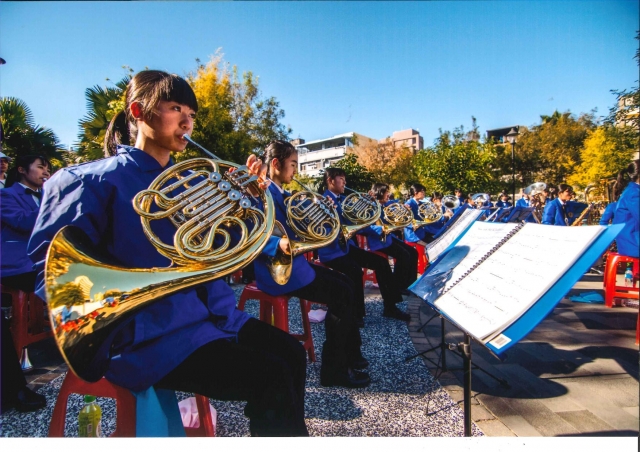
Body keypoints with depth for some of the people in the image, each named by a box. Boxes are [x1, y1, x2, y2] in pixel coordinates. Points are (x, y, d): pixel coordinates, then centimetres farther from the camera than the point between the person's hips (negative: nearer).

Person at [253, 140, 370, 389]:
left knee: (346, 285, 10)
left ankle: (351, 353, 20)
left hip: (293, 262, 10)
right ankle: (334, 370, 2)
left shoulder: (282, 193, 14)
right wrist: (279, 244, -40)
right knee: (341, 296, -11)